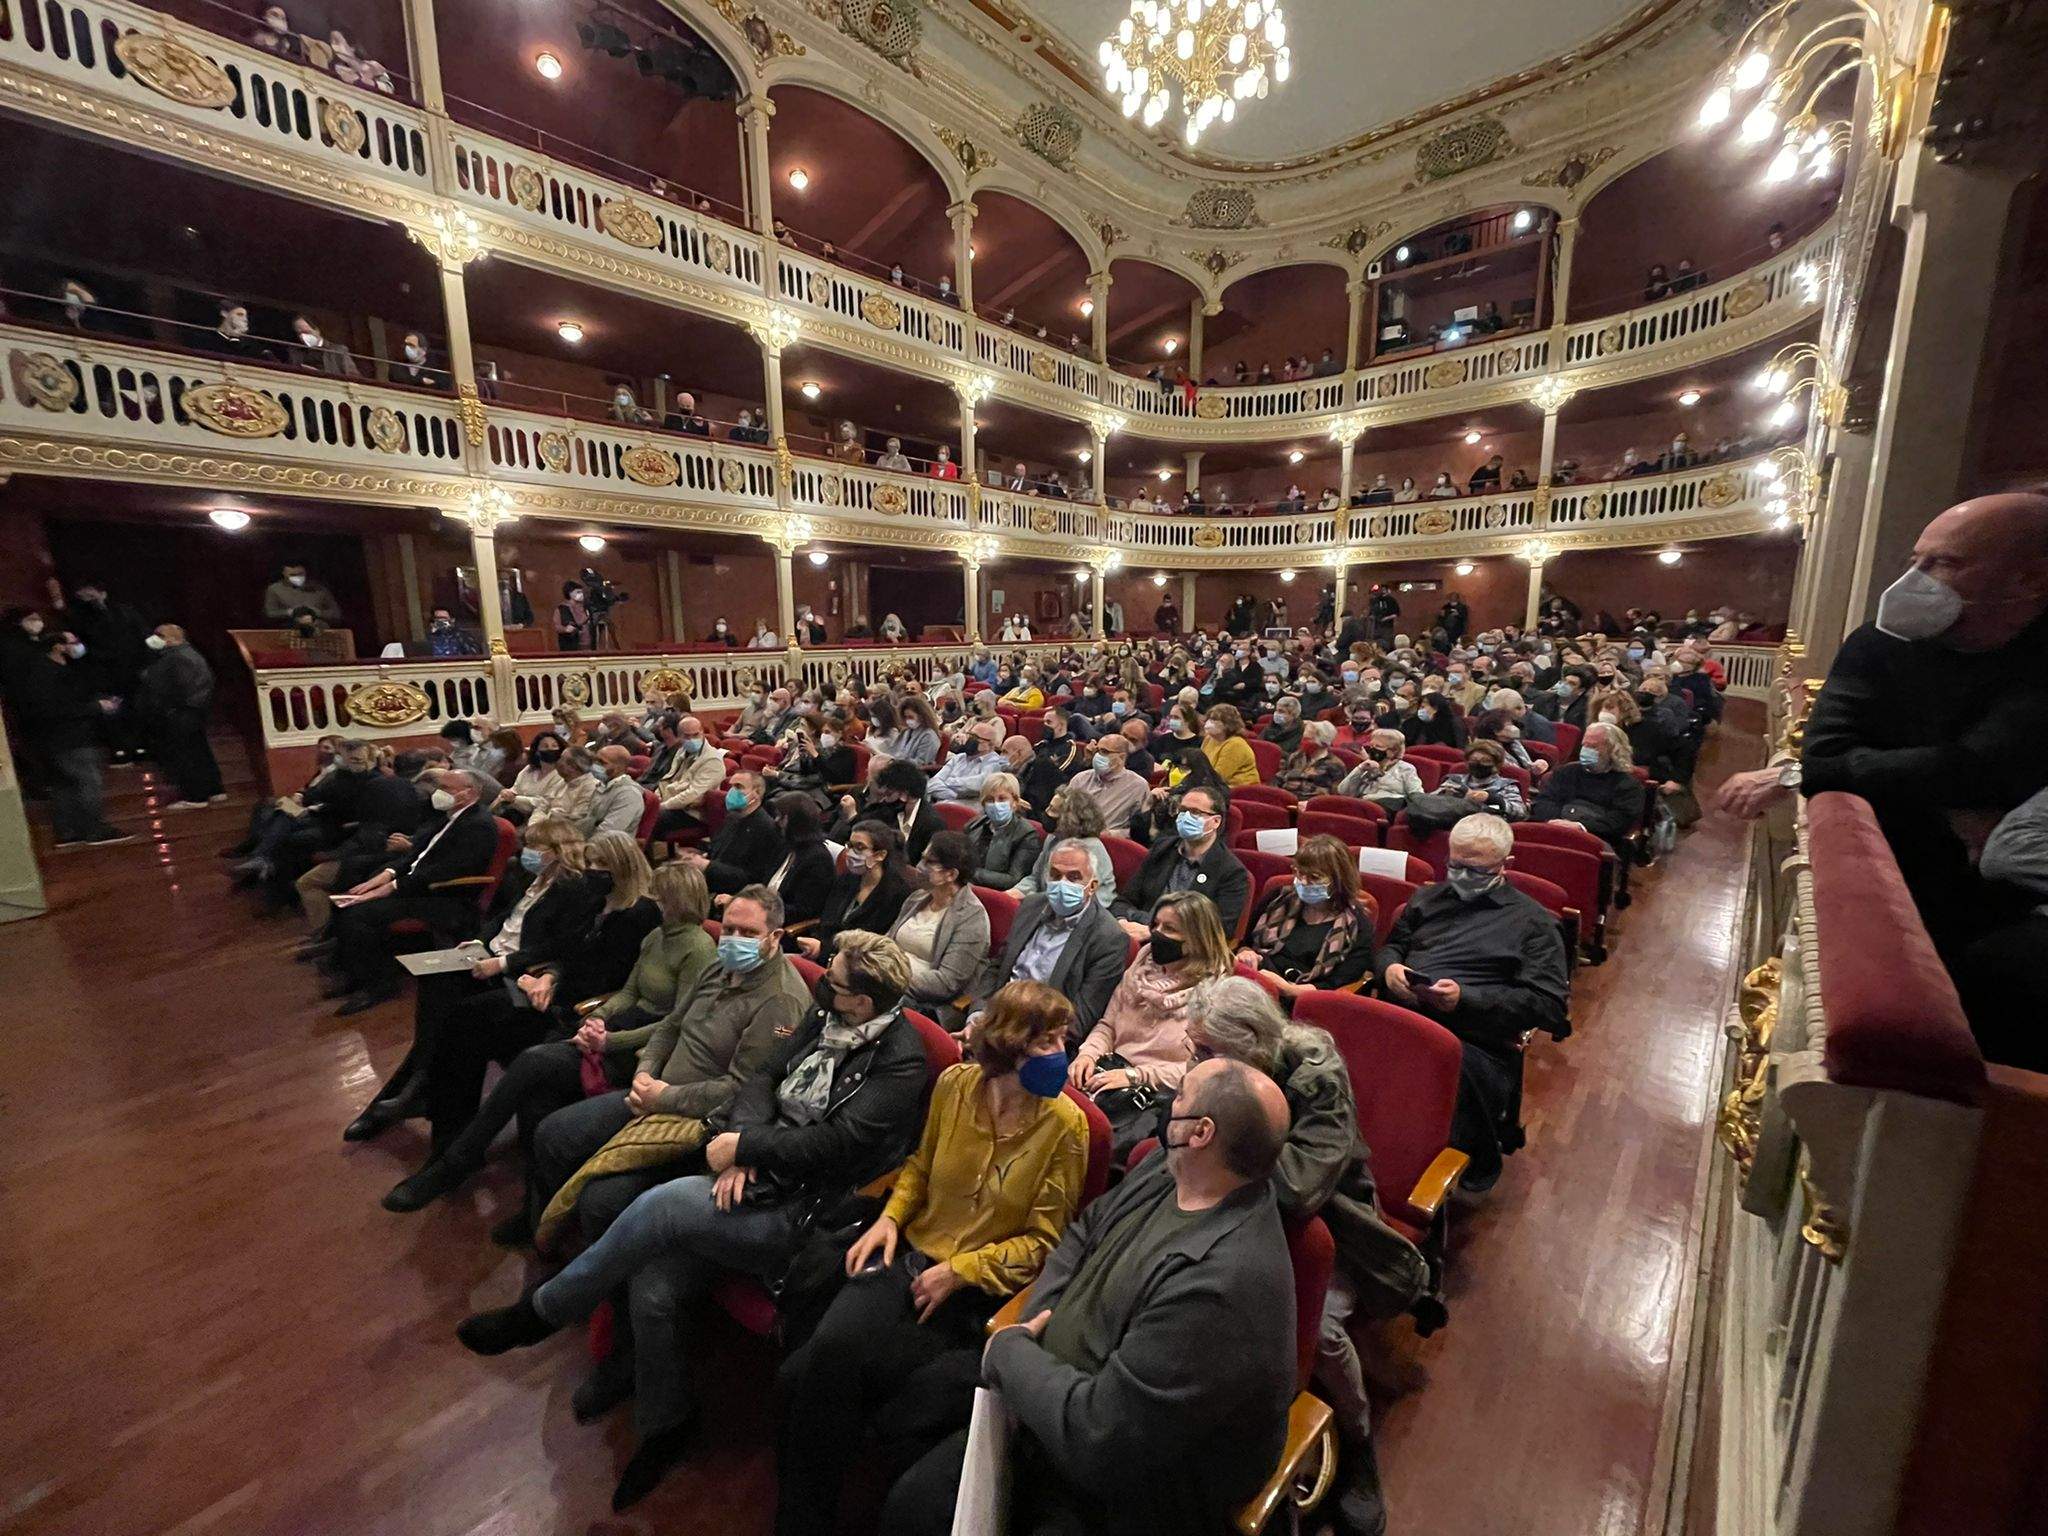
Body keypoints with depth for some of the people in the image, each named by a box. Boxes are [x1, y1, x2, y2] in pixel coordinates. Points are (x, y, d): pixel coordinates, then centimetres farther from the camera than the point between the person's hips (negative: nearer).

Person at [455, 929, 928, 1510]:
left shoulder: (899, 1059, -17)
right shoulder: (825, 1015, 6)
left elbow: (833, 1144, -22)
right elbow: (767, 1076, 6)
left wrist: (742, 1146, -14)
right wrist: (741, 1143, -12)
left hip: (801, 1212, -7)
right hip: (759, 1179, 7)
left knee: (661, 1204, -20)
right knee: (651, 1287, -8)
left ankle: (541, 1312, 6)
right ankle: (665, 1425, 19)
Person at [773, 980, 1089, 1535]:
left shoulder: (1064, 1121, -12)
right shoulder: (955, 1083, -4)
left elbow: (1043, 1239, -5)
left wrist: (961, 1271, -13)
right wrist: (891, 1216, -2)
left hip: (982, 1294, -3)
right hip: (911, 1255, 3)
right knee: (828, 1353, -25)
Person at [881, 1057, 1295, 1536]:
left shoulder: (1228, 1282, -34)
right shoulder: (1167, 1172, -8)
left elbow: (1097, 1436, -30)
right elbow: (1083, 1232, 8)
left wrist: (1009, 1352, -14)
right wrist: (1031, 1329, -7)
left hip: (1123, 1495, -6)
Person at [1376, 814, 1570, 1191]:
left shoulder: (1532, 921, 9)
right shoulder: (1427, 899, 25)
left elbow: (1548, 1003, 0)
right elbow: (1390, 945, 32)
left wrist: (1466, 999, -12)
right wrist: (1389, 968, 6)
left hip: (1475, 1042, -3)